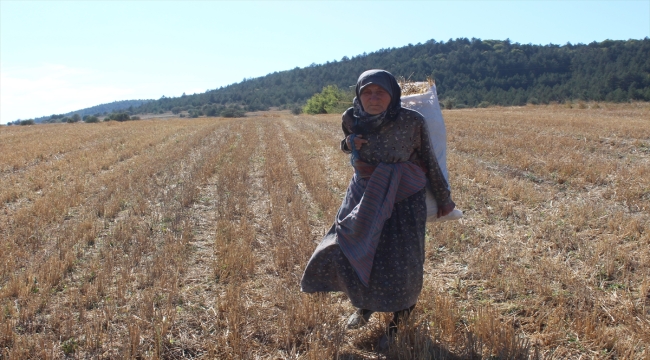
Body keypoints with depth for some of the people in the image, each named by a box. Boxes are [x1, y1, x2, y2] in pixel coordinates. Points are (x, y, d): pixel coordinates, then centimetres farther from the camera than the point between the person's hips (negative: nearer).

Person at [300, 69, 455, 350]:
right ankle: (365, 306, 37)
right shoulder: (352, 119, -8)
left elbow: (429, 161, -5)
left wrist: (444, 198, 4)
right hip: (364, 196, 4)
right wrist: (348, 143, -11)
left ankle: (397, 323, 28)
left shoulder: (411, 122, -17)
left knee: (398, 264, 0)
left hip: (402, 199, -3)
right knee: (347, 251, 8)